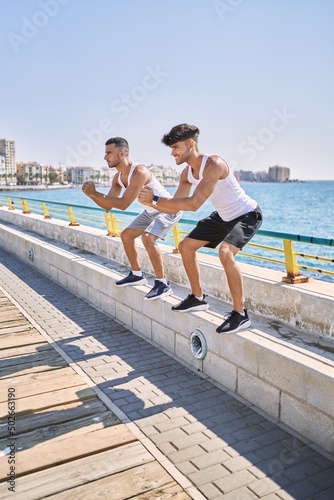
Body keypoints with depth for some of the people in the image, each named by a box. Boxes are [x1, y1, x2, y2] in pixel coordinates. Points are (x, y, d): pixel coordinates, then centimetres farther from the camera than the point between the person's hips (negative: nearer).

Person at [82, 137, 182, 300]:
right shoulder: (118, 178, -3)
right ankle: (137, 275, 27)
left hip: (169, 210, -10)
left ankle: (163, 283, -17)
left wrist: (95, 193, -32)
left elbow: (123, 204, -36)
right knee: (126, 235, 14)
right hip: (151, 211, 10)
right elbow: (108, 206, 1)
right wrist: (91, 194, -16)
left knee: (147, 238, -30)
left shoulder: (139, 172, -32)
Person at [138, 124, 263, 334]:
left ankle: (240, 314, -18)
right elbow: (175, 207, 1)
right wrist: (150, 203, -16)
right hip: (223, 216, 9)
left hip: (247, 214, -9)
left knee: (226, 252, -33)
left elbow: (194, 204, -38)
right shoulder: (187, 173, -4)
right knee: (186, 246, 10)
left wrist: (156, 198, -35)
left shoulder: (213, 164, -30)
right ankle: (198, 298, 23)